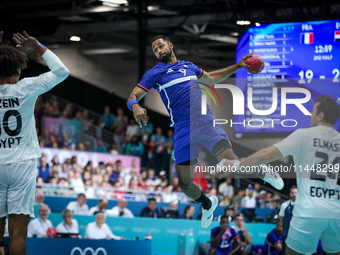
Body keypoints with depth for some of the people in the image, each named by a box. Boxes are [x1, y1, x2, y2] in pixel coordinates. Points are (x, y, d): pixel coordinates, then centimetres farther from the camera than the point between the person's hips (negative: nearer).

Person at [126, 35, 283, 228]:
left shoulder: (189, 66, 19)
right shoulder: (155, 73, 9)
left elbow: (212, 78, 37)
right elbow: (133, 97, 2)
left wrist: (238, 66, 30)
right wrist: (136, 107, -22)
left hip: (206, 121, 1)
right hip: (183, 130, -1)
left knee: (230, 162, -20)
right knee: (184, 182, -5)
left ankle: (263, 172, 9)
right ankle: (208, 204, 26)